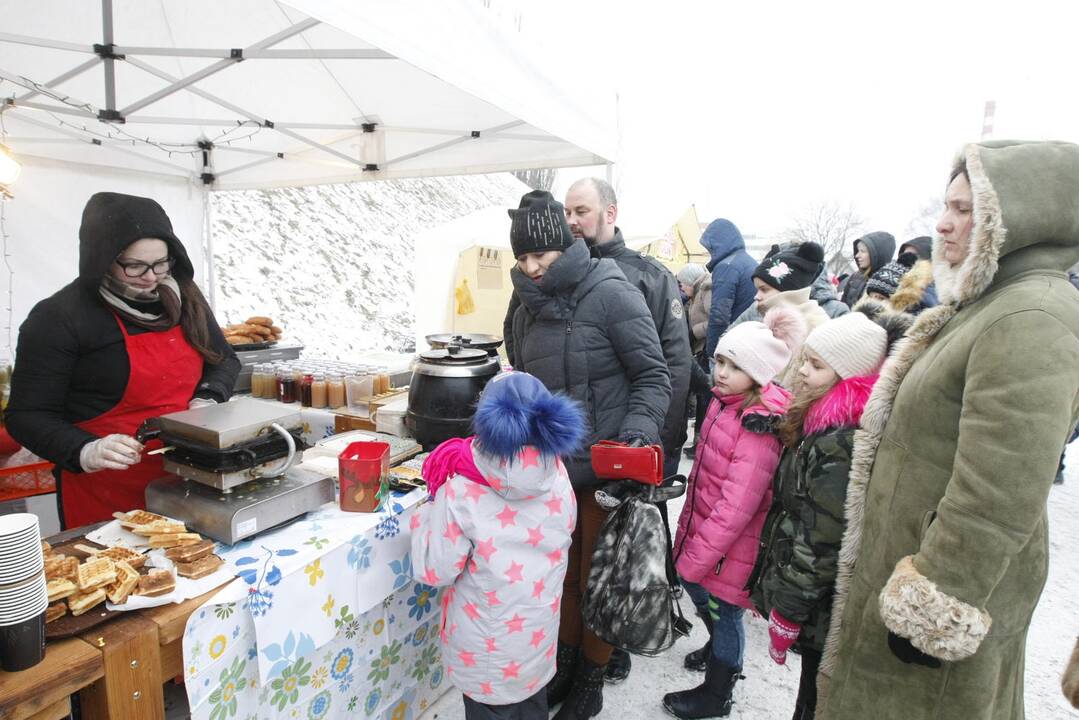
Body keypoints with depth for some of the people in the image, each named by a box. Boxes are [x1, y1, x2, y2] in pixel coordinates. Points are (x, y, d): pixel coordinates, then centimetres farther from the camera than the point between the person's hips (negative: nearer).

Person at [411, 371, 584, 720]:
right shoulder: (557, 476, -15)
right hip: (538, 633, 4)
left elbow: (434, 571, -17)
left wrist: (435, 502, -8)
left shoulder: (462, 490, -28)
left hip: (488, 648, -4)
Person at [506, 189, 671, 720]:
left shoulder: (611, 294, -14)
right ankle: (566, 655, 46)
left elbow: (653, 377, -12)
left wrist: (637, 433, -24)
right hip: (551, 468, 6)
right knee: (562, 571, 21)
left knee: (600, 577, 12)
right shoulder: (527, 311, 6)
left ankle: (592, 677, 37)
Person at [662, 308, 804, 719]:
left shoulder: (760, 428, -27)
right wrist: (687, 532, 13)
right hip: (701, 533, 8)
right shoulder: (723, 401, 0)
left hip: (730, 549, -8)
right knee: (698, 593, 26)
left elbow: (736, 508, -28)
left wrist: (695, 559, -21)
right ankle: (719, 650, 55)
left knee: (723, 612, 13)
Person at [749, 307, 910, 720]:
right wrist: (767, 586, 17)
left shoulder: (840, 445, -26)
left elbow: (821, 543, -24)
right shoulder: (826, 425, 5)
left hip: (823, 611, -8)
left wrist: (786, 613, -15)